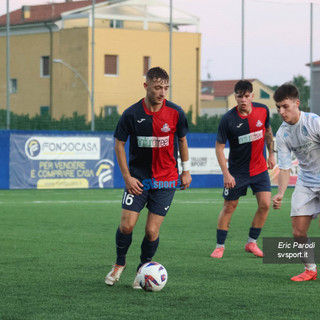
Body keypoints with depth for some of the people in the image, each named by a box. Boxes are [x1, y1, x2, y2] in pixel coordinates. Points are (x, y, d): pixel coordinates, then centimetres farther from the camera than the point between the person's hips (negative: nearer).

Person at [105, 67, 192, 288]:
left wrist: (186, 170, 9)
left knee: (152, 231, -4)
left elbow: (182, 140, 10)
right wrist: (127, 176, -4)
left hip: (166, 181, 0)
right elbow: (119, 144, 1)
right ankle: (120, 264, 19)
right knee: (126, 226, -7)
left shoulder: (176, 113, -6)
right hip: (138, 179, 0)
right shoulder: (132, 114, -9)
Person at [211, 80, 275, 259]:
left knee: (265, 205, -7)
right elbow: (219, 147, -10)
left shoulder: (263, 110, -7)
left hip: (259, 168, 3)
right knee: (229, 207, 2)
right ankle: (220, 246, 15)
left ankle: (252, 243, 9)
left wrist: (271, 154, 12)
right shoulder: (228, 119, -17)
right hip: (237, 171, -3)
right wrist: (226, 174, -16)